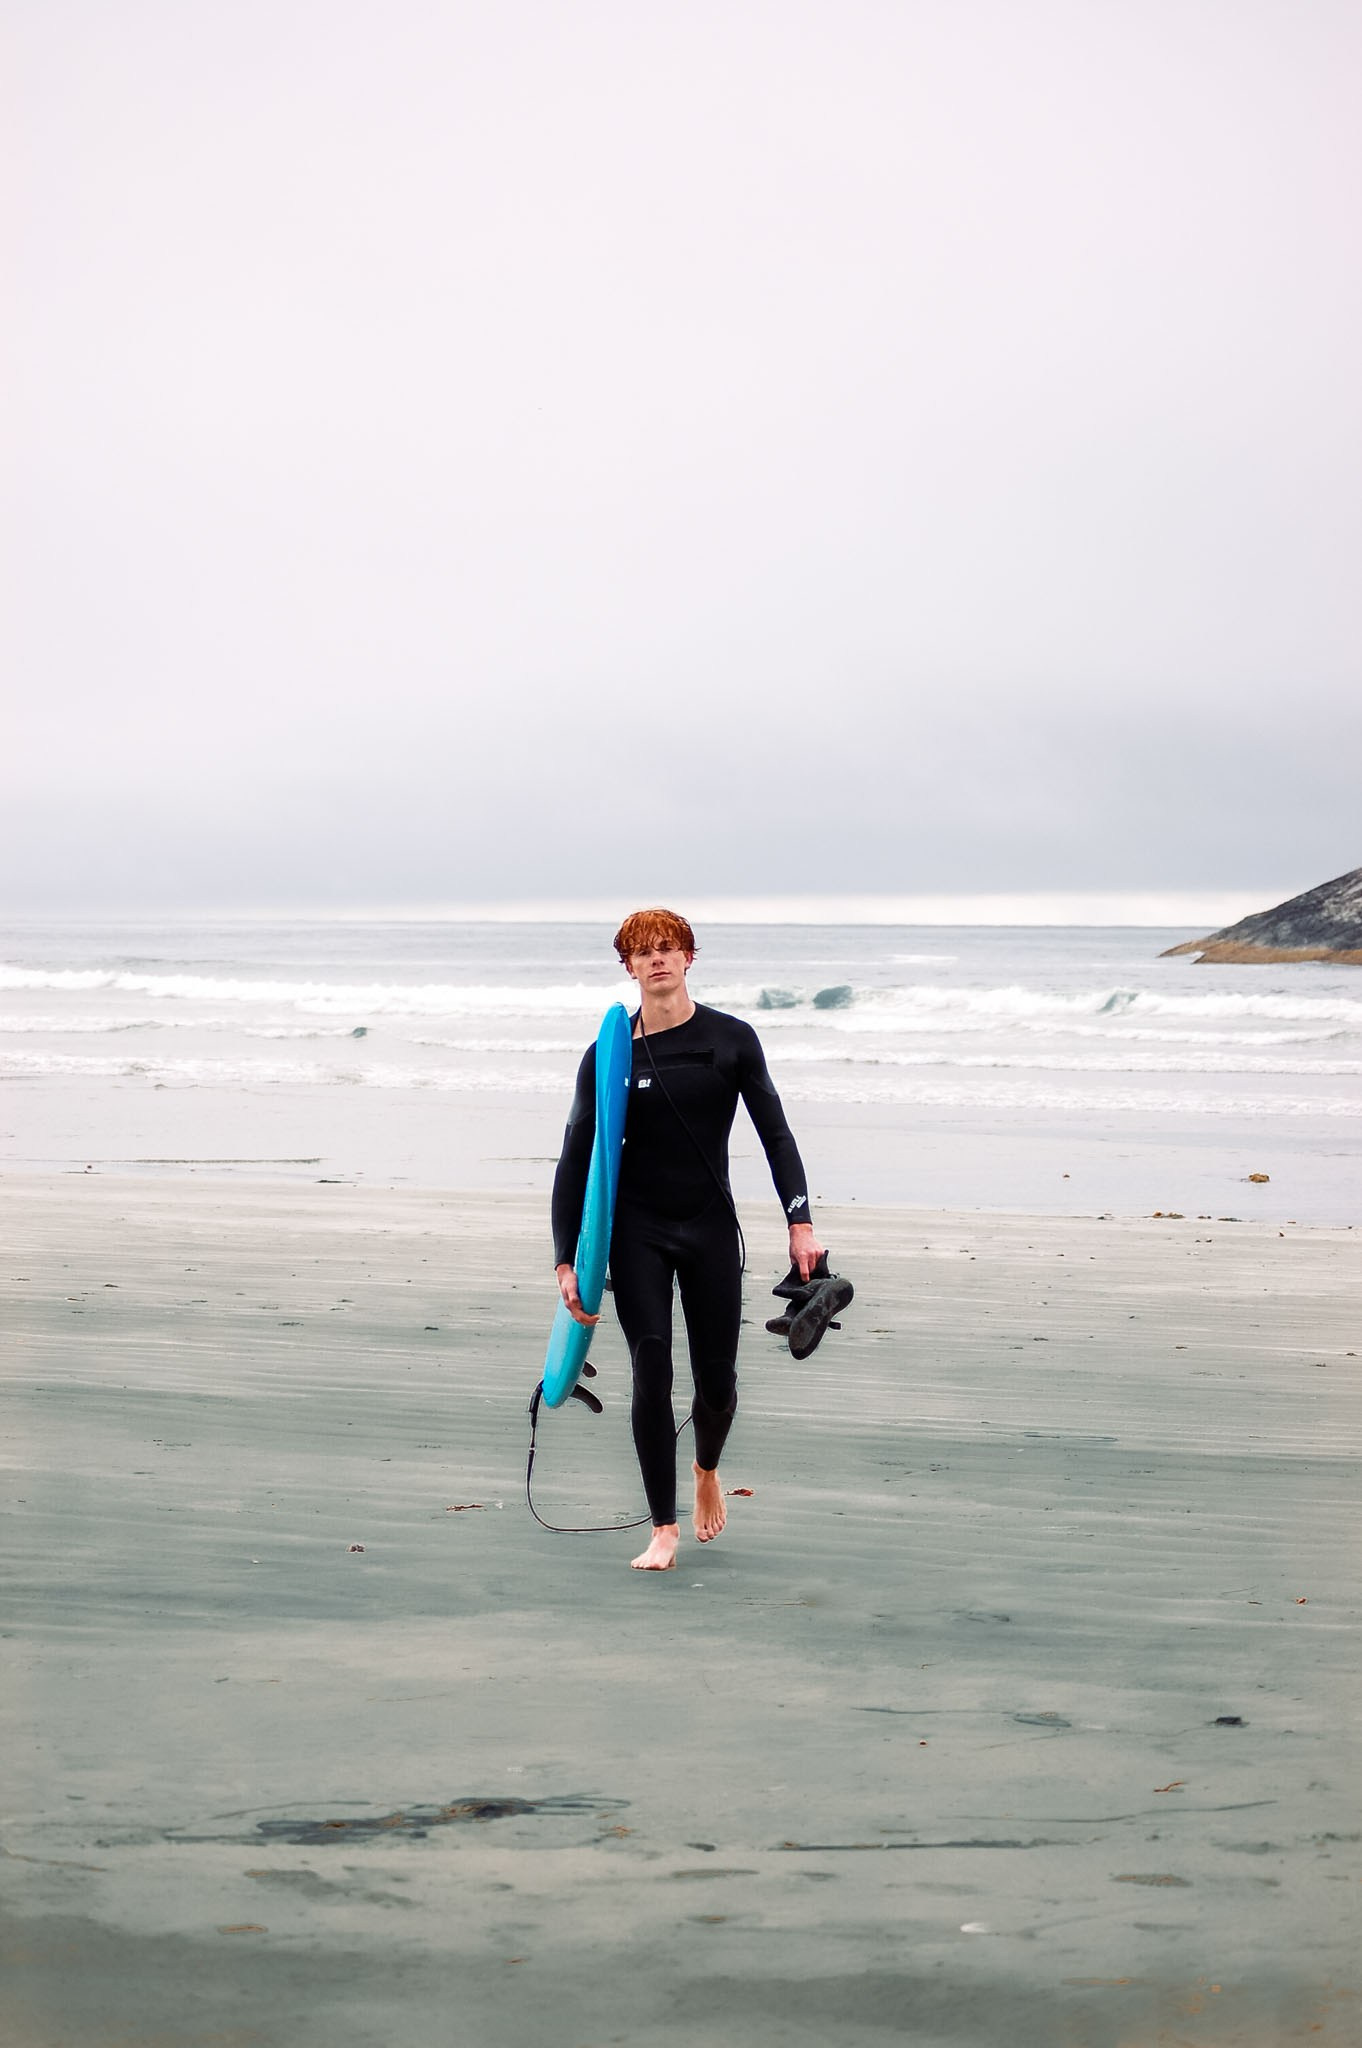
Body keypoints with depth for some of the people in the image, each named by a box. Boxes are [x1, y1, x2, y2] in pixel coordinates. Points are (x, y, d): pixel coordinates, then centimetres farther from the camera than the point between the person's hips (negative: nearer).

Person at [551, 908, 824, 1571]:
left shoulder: (732, 1040, 0)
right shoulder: (610, 1054, -1)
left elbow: (775, 1132, 1)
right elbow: (576, 1159, 1)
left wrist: (800, 1222, -10)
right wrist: (566, 1261, -5)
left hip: (711, 1226, 1)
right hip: (637, 1230, -1)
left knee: (716, 1381, 5)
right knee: (651, 1375, -8)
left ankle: (707, 1468, 38)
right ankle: (663, 1529, 2)